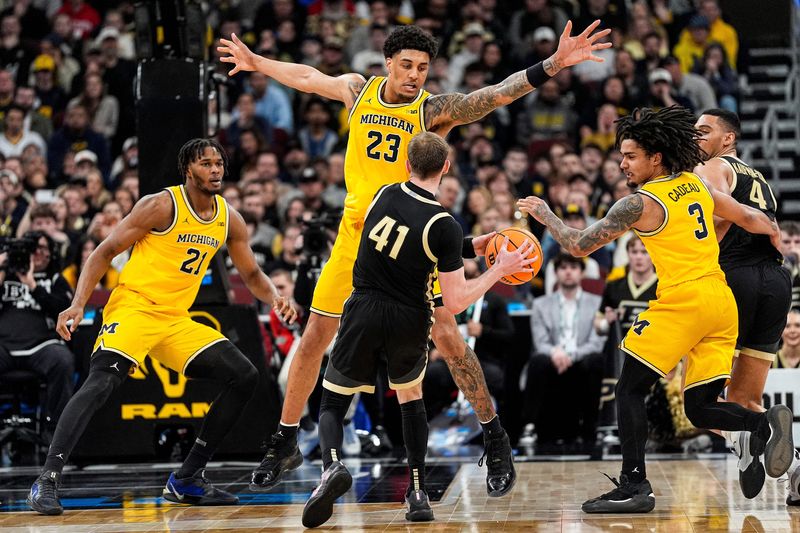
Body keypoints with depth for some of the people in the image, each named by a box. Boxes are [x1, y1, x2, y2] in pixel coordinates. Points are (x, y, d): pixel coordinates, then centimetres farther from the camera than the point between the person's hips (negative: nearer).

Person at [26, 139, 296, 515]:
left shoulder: (229, 219, 7)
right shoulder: (162, 205, -11)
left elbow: (251, 274, 19)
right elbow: (105, 251, -9)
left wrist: (274, 298, -3)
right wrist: (78, 304, -19)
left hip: (177, 320, 7)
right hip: (133, 306, -7)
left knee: (244, 377, 0)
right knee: (100, 383, -29)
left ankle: (187, 480, 5)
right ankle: (46, 482, -27)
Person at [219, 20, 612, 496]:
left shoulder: (434, 110, -9)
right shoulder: (358, 90, 3)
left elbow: (498, 94, -23)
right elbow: (307, 77, 22)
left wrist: (552, 65, -37)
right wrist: (256, 62, 35)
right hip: (356, 233, 4)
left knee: (446, 336, -10)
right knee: (314, 338, 5)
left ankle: (496, 440, 3)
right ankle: (286, 445, 19)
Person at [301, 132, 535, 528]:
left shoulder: (385, 195, -1)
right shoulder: (445, 227, -14)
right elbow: (455, 303, -13)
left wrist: (470, 244, 21)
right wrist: (500, 270, -2)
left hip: (364, 312, 1)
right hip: (409, 320, -1)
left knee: (332, 404, 10)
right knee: (411, 399, 25)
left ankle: (331, 466, -21)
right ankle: (418, 493, 20)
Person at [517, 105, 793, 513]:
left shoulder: (641, 203, -6)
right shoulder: (697, 187, 14)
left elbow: (579, 245, -4)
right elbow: (750, 218, 22)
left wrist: (545, 215, 11)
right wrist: (776, 235, 41)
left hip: (682, 300, -7)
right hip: (722, 303, 7)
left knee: (630, 390, 4)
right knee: (700, 407, 10)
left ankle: (634, 487, -1)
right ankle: (766, 424, -14)